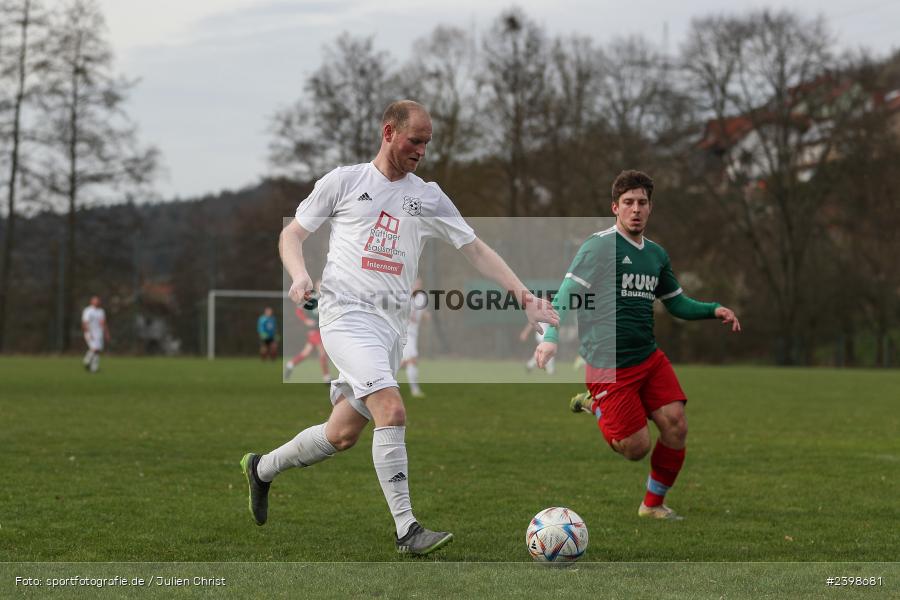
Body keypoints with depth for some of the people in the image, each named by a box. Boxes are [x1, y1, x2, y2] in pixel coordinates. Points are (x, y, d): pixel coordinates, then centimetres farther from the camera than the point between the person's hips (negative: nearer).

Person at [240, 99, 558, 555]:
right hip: (346, 313, -5)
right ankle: (406, 530, -24)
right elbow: (292, 234, 9)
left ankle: (261, 469, 33)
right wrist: (300, 275, -11)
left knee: (342, 434, 6)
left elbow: (475, 249, 14)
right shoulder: (344, 181, 4)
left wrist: (521, 294, 1)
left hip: (392, 323, 5)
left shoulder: (429, 197, 14)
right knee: (392, 410, -24)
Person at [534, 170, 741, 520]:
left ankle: (653, 504, 13)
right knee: (637, 448, -7)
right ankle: (594, 406, 23)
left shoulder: (656, 254, 12)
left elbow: (677, 303, 23)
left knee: (676, 427, -8)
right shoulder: (600, 246, -11)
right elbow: (568, 294, -18)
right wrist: (551, 338, -33)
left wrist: (714, 310, 5)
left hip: (649, 359, 7)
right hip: (609, 367, -7)